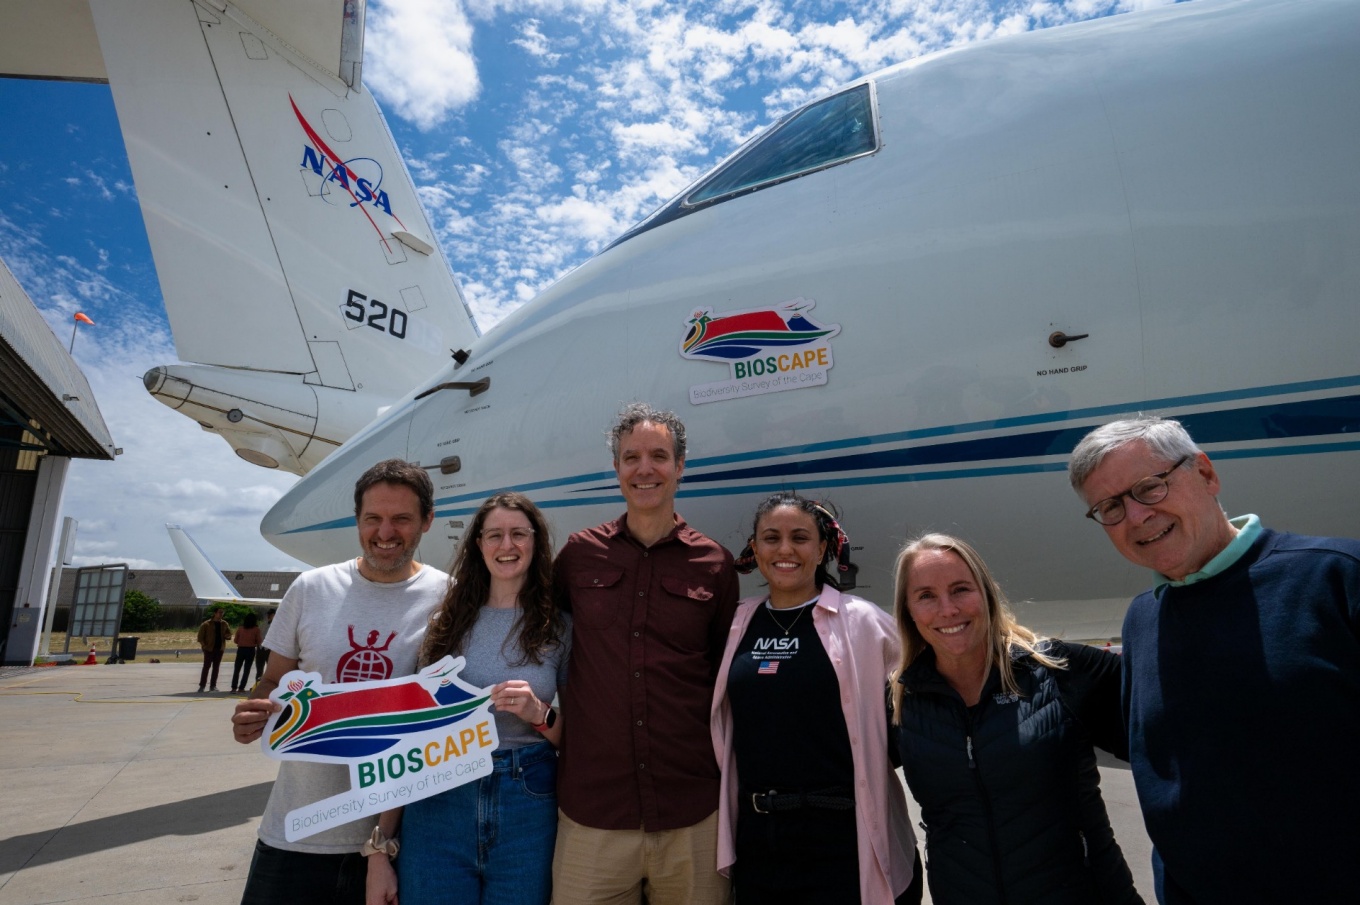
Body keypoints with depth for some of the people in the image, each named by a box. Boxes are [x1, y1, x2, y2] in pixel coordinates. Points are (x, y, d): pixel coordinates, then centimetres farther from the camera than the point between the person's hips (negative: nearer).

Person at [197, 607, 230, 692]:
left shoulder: (224, 624, 10)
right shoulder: (207, 624, -4)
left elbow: (229, 634, 17)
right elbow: (200, 635, -4)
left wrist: (227, 635, -6)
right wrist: (203, 645, -12)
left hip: (219, 649, 4)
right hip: (209, 649, -4)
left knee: (216, 667, 7)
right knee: (206, 667, -5)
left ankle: (213, 686, 12)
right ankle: (202, 686, 1)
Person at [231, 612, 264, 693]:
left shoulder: (240, 628, 1)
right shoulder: (256, 629, -6)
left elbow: (235, 640, 3)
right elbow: (259, 641, -7)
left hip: (241, 649, 2)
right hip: (251, 650, -2)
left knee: (236, 669, 11)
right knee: (246, 670, 5)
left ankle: (234, 687, 4)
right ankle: (241, 687, 2)